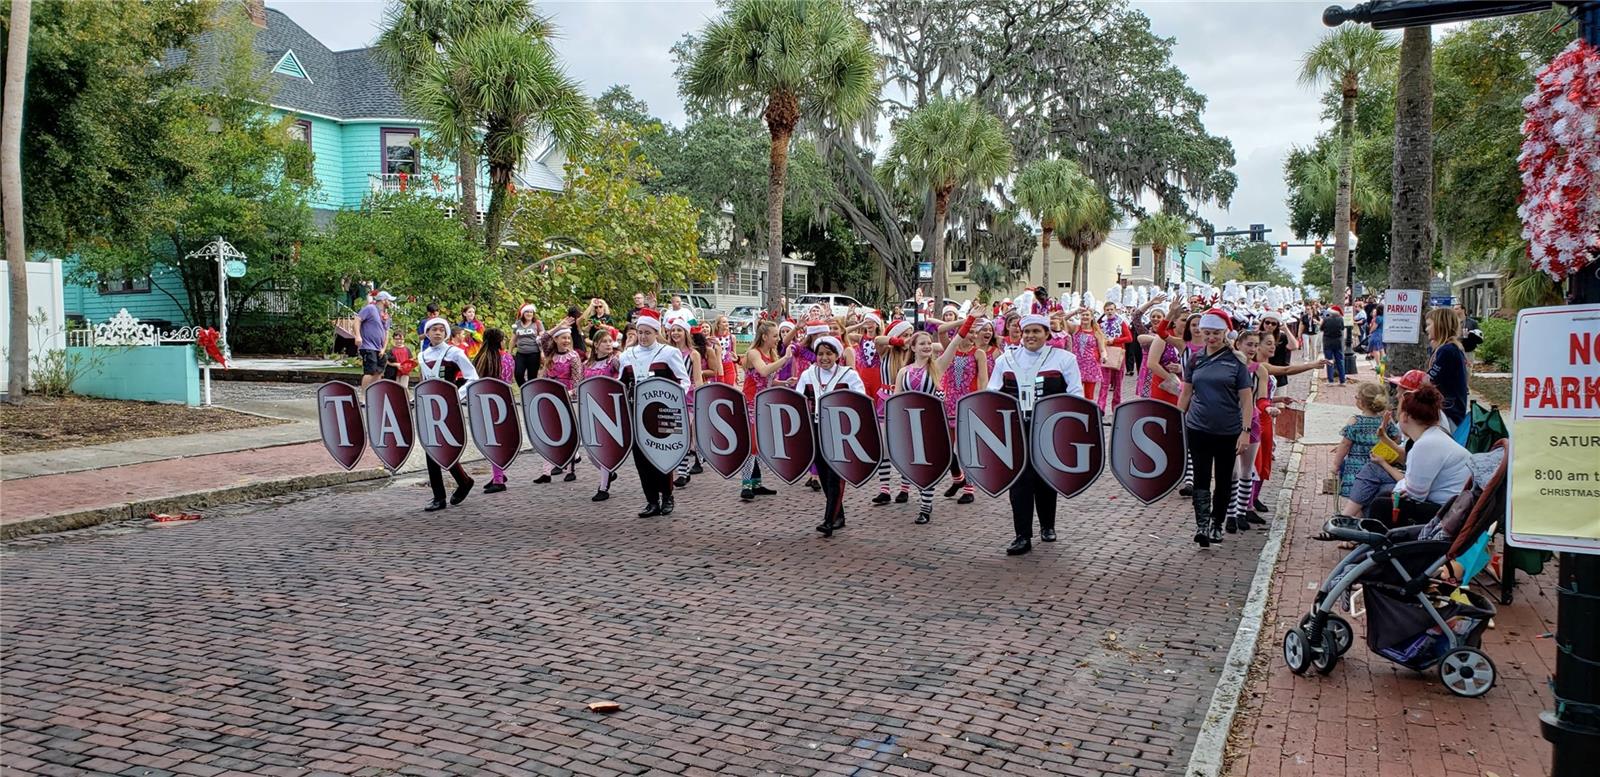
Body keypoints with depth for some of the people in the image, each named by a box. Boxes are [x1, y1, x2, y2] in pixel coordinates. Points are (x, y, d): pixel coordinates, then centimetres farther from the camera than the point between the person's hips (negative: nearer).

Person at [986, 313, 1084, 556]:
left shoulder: (1064, 359, 2)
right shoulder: (1006, 360, 9)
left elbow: (1075, 395, 0)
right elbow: (992, 395, 11)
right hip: (1016, 430, 1)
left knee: (1047, 478, 12)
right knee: (1020, 480, -6)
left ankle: (1047, 526, 34)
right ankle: (1023, 536, -3)